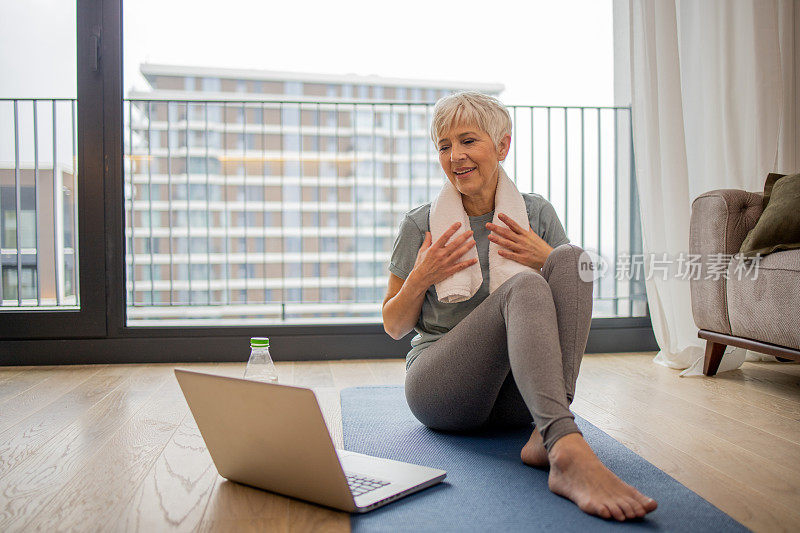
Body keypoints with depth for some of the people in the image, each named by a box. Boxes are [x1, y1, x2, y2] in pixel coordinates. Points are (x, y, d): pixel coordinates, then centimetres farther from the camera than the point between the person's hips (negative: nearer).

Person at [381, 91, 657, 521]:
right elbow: (393, 327, 9)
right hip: (438, 385, -2)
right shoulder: (421, 224, 3)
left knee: (572, 257, -20)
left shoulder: (537, 214, 9)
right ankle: (568, 450, -50)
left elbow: (572, 301, 12)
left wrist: (548, 261, -8)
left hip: (516, 395, 3)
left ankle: (545, 437, -32)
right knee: (524, 286, -30)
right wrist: (421, 279, -11)